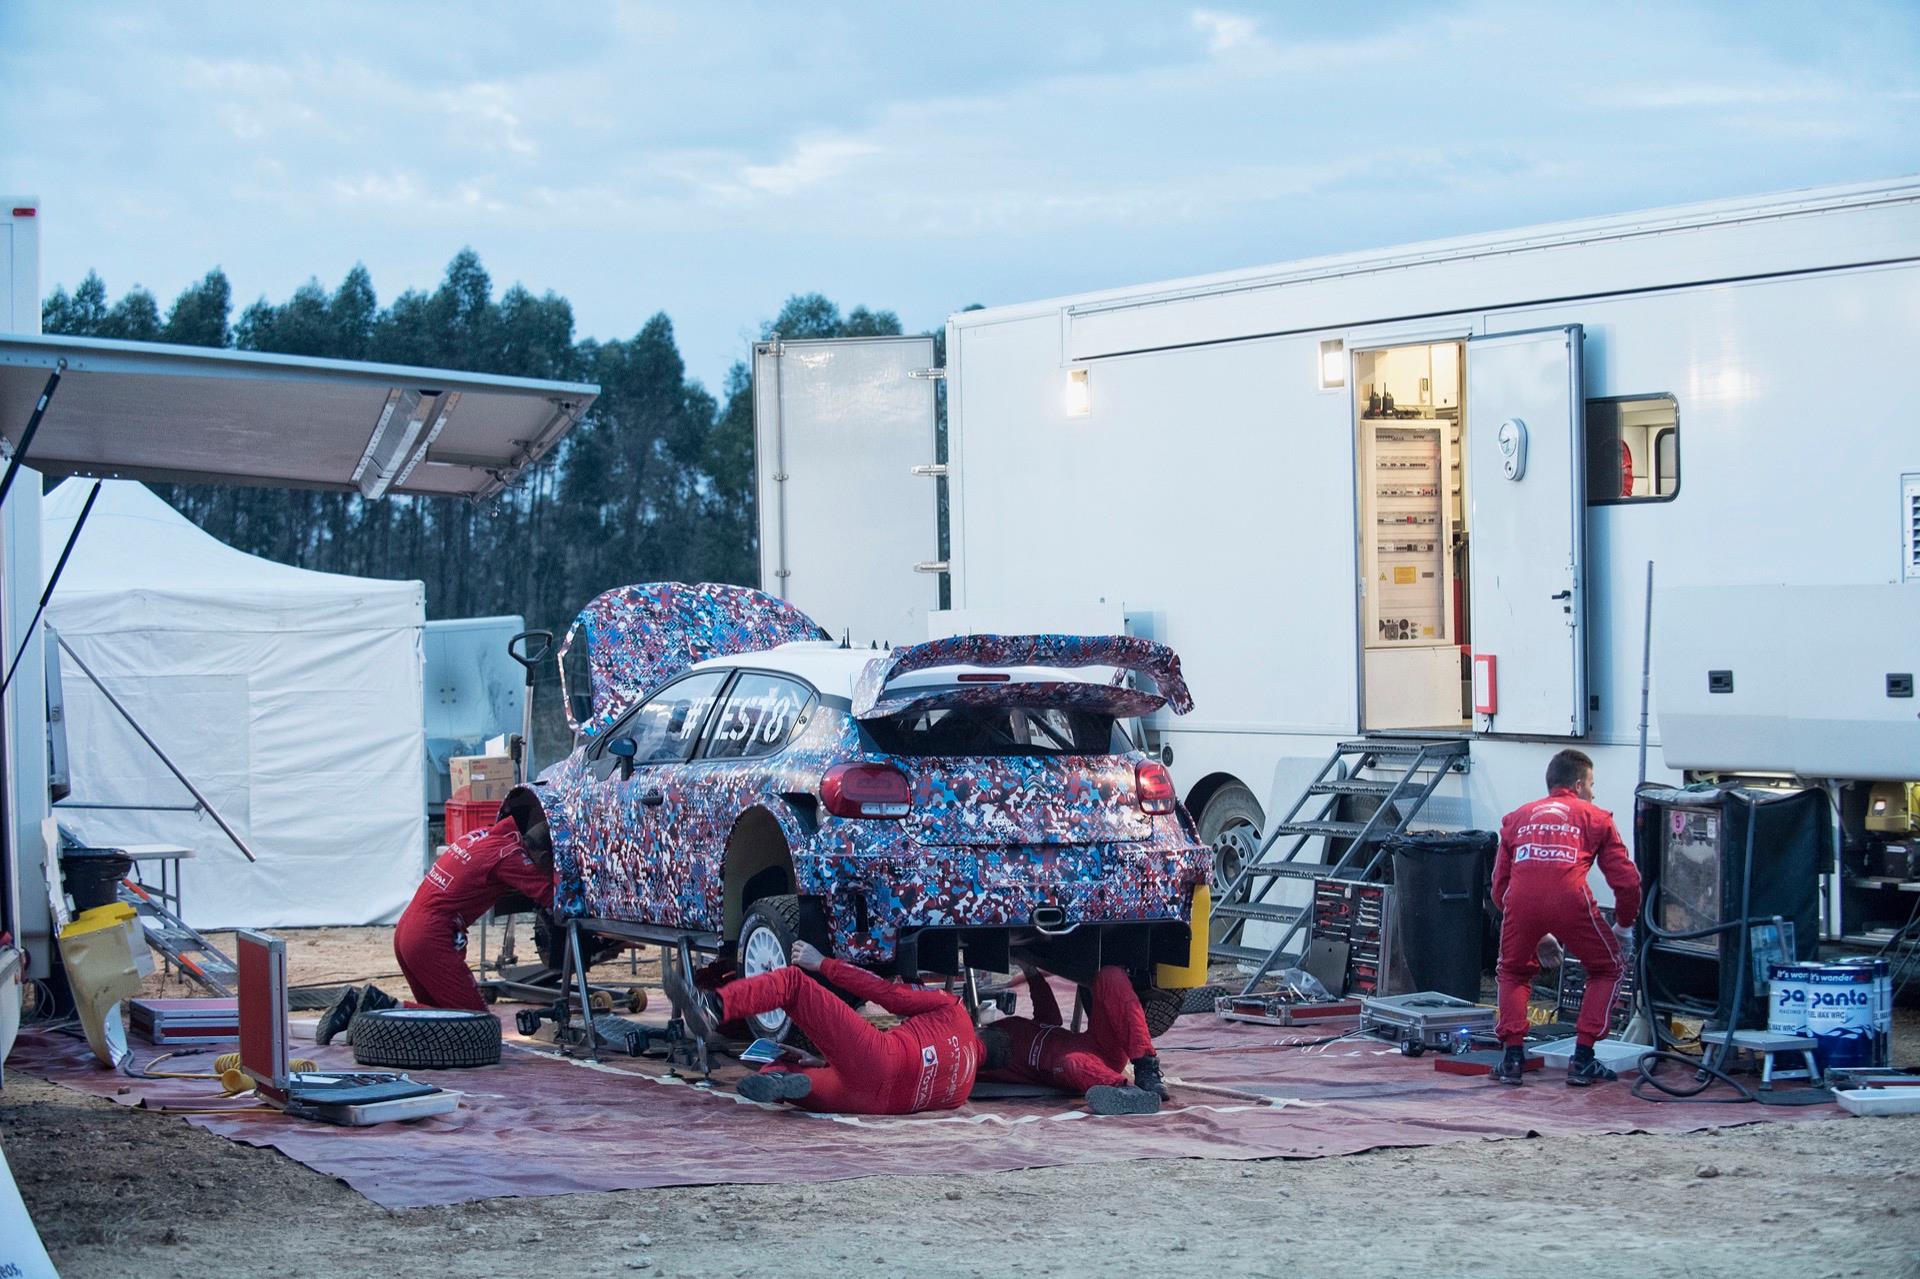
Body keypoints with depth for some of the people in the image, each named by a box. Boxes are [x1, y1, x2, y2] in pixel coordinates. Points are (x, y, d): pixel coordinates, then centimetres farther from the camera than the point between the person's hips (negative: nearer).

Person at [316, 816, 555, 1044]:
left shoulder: (483, 835, 11)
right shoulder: (508, 855, -13)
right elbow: (550, 895, -13)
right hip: (431, 939, -9)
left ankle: (356, 1003, 8)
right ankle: (384, 1007, -14)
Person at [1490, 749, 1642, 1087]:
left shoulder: (1518, 817, 31)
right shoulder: (1595, 817, 24)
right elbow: (1627, 882, 17)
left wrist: (1536, 936, 40)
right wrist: (1624, 928, 35)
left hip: (1520, 899, 2)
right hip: (1570, 898, -2)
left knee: (1514, 973, 29)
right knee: (1606, 970, 23)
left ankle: (1512, 1058, 16)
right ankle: (1582, 1061, 16)